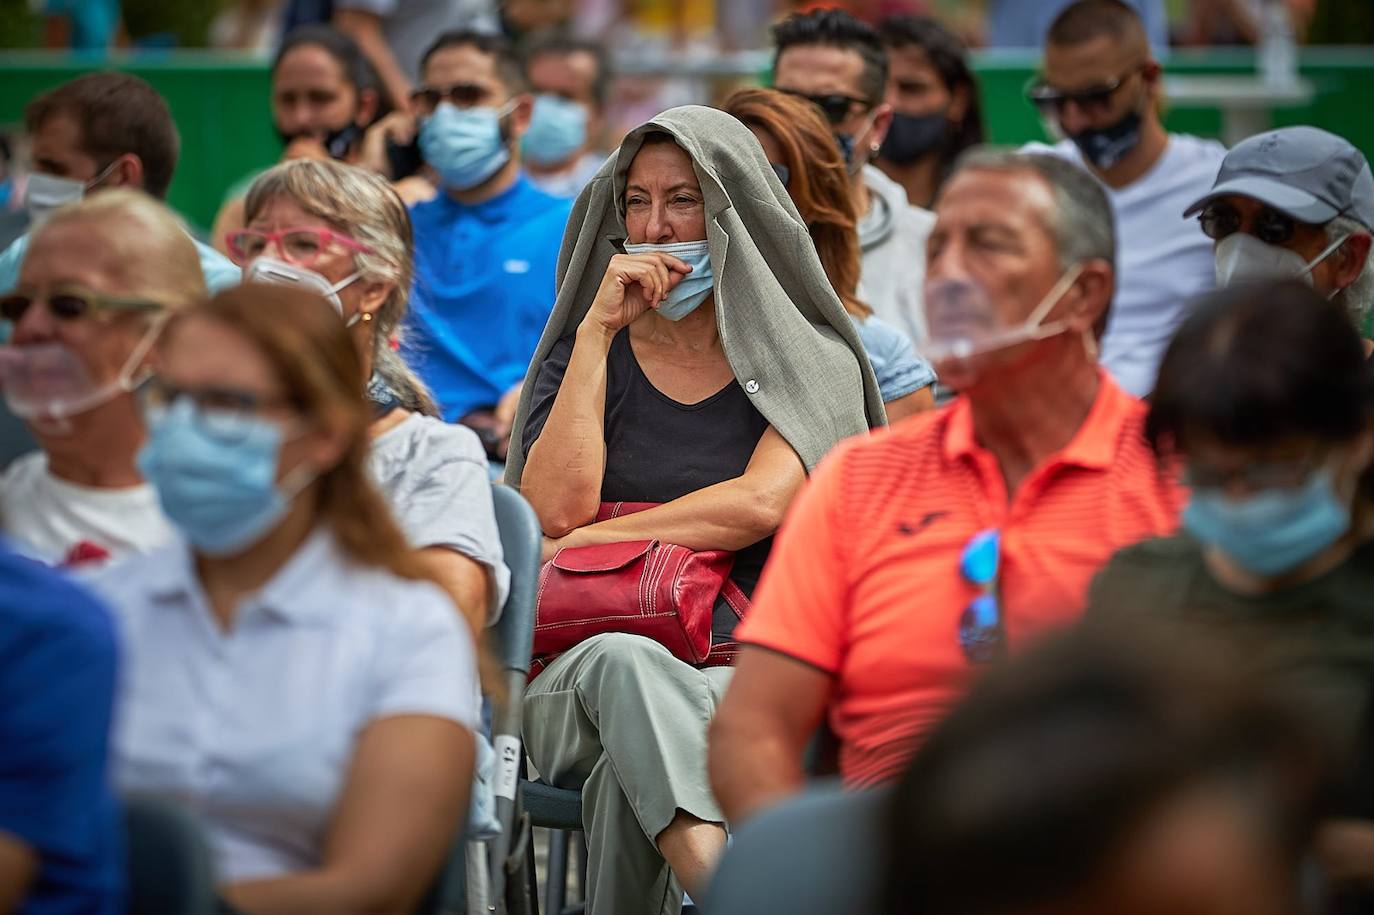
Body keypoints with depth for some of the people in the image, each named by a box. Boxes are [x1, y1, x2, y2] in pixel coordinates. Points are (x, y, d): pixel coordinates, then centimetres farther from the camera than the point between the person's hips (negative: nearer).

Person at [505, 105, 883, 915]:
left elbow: (760, 502, -9)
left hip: (745, 674, -1)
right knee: (623, 662, -39)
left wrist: (586, 541, -6)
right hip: (581, 670, 1)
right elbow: (555, 507, -2)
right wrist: (599, 330, -1)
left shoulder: (810, 362, 11)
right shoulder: (588, 354, 18)